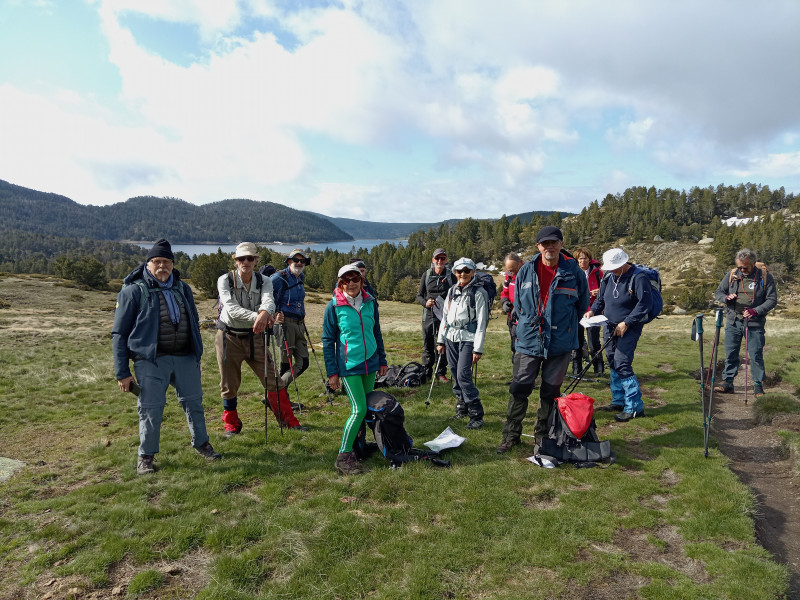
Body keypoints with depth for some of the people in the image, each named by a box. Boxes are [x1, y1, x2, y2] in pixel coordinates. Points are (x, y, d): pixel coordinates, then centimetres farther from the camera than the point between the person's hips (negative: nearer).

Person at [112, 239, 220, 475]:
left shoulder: (182, 288, 11)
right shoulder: (134, 291, -4)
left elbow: (194, 324, 19)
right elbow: (119, 334, -3)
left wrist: (197, 356, 17)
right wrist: (122, 372, -6)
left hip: (185, 358, 4)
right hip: (150, 360, -4)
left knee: (194, 402, 11)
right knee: (151, 409, 0)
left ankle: (201, 443, 31)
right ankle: (146, 455, 20)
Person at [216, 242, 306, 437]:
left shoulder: (264, 281, -2)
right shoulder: (225, 280, -9)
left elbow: (268, 301, -23)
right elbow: (231, 308, -25)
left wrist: (264, 313, -47)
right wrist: (256, 316, -40)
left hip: (254, 337, 2)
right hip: (229, 338, -2)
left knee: (273, 379, 2)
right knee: (229, 384, 7)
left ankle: (289, 420, 14)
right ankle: (231, 424, 27)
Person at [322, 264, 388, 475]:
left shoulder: (370, 302, 3)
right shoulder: (334, 306, -8)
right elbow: (328, 340, -4)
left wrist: (382, 360, 15)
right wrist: (332, 372, -6)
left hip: (370, 362, 5)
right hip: (348, 365, -5)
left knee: (367, 407, 12)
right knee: (358, 409, -10)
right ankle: (343, 457, 2)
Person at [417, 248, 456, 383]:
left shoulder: (451, 276, 3)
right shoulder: (427, 275, 5)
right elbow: (419, 295, 9)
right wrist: (426, 303, -12)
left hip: (445, 317, 0)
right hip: (429, 316, 1)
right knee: (428, 345, 5)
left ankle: (441, 373, 19)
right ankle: (426, 374, 18)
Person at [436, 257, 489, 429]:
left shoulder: (479, 293, -7)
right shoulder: (452, 291, 12)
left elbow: (481, 322, -10)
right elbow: (445, 316, 16)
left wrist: (478, 349, -14)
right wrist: (441, 340, 14)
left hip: (467, 339, -6)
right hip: (451, 338, 6)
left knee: (463, 376, -13)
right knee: (455, 375, 9)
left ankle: (476, 415, -4)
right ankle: (462, 407, 26)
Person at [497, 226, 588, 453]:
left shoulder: (573, 272, -5)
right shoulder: (526, 271, 0)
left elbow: (582, 303, 10)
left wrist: (563, 324, 11)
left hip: (560, 343, -1)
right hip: (528, 341, 1)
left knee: (550, 392, 10)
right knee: (518, 389, 3)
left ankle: (543, 437, 26)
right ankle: (511, 435, 17)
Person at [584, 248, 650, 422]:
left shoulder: (638, 277, -14)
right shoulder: (608, 277, 8)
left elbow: (644, 304, -18)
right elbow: (600, 299, 18)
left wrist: (626, 323, -20)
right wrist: (592, 311, -3)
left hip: (629, 329, -8)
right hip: (610, 327, 8)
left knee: (622, 364, -14)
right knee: (613, 364, 12)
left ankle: (635, 407, -6)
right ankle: (619, 401, 25)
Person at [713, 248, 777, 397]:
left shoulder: (765, 277, -3)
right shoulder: (731, 275, 4)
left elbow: (772, 299, -2)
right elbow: (718, 292, 11)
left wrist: (756, 311, -17)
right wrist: (726, 298, -13)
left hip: (754, 324, -2)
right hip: (733, 322, 2)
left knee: (756, 355, 1)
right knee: (731, 354, 6)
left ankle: (758, 385, 13)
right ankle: (727, 382, 15)